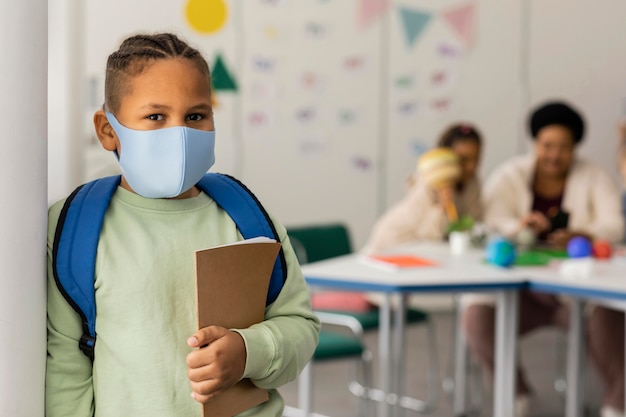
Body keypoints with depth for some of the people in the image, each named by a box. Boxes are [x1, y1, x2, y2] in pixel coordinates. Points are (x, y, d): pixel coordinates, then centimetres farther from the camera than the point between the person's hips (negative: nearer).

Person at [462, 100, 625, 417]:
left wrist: (580, 235, -31)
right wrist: (518, 225, -34)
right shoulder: (508, 177, 1)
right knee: (476, 315, -26)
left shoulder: (593, 177, 3)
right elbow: (490, 226, -10)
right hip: (520, 289, 1)